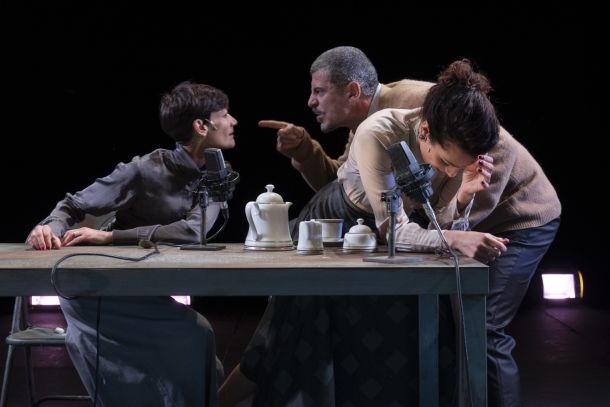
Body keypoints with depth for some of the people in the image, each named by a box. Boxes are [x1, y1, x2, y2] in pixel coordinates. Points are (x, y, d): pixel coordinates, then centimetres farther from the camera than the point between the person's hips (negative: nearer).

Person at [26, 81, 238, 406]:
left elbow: (195, 231, -21)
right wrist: (50, 227, -33)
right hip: (97, 292, -6)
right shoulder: (145, 170, -17)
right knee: (194, 335, -23)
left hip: (149, 294, 6)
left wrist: (110, 237, -29)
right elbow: (75, 205, -8)